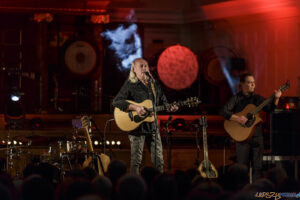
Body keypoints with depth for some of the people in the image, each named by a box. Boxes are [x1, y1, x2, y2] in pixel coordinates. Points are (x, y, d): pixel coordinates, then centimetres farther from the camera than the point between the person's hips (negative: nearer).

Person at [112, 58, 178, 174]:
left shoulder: (154, 85, 14)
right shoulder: (130, 85, -3)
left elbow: (163, 102, 21)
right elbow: (116, 102, -13)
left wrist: (170, 108, -1)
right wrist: (135, 107, -22)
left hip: (153, 126, 5)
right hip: (136, 126, -5)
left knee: (158, 160, 5)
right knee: (136, 160, -4)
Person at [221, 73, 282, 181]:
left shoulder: (257, 98, 12)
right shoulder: (236, 98, -1)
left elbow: (270, 109, 8)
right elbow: (224, 111, -11)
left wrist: (276, 99, -9)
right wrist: (237, 119, -23)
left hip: (257, 136, 4)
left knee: (258, 166, 2)